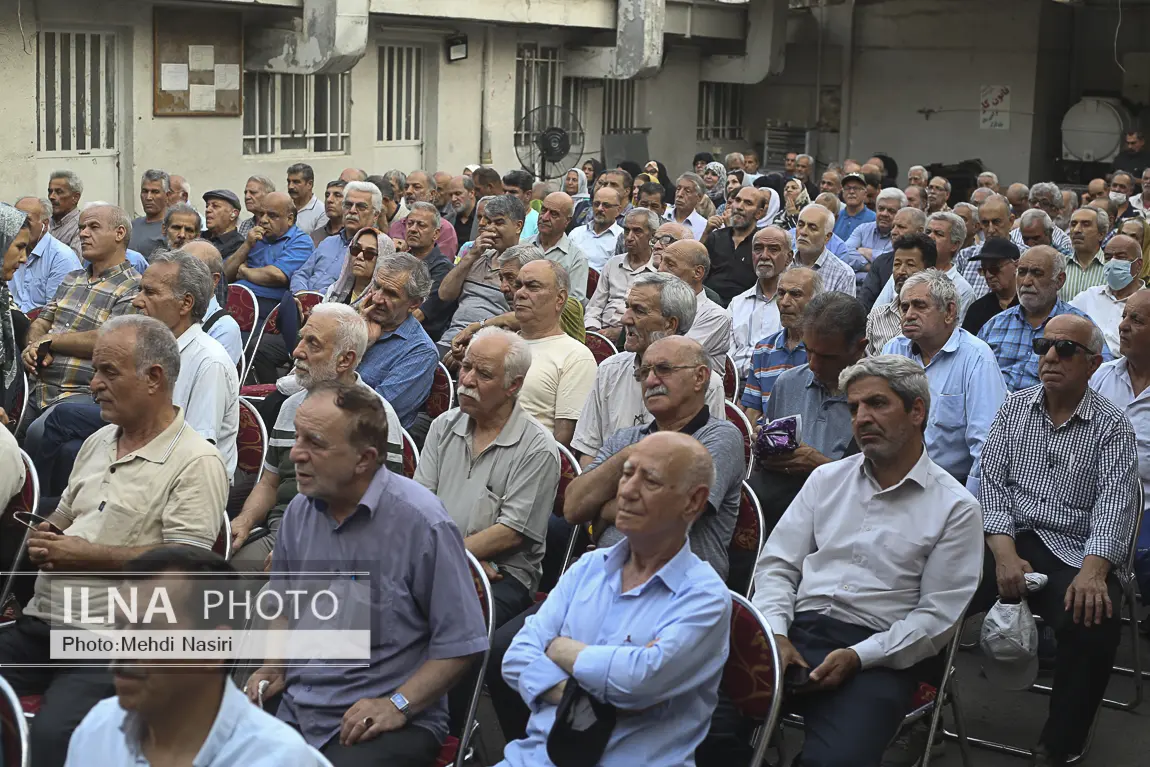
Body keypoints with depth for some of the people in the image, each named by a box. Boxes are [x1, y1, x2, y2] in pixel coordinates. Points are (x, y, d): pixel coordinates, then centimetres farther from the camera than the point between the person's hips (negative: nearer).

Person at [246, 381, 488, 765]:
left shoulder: (422, 523, -14)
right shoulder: (299, 511, 6)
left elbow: (459, 642, -10)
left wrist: (398, 705, -16)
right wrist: (274, 666, 9)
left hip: (395, 722, -5)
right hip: (298, 708, 5)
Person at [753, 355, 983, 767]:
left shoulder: (955, 508, 3)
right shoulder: (826, 478, 17)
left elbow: (937, 616, -2)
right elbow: (777, 565, 14)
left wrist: (857, 657, -14)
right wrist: (775, 634, -6)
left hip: (877, 654, -3)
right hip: (797, 630, 3)